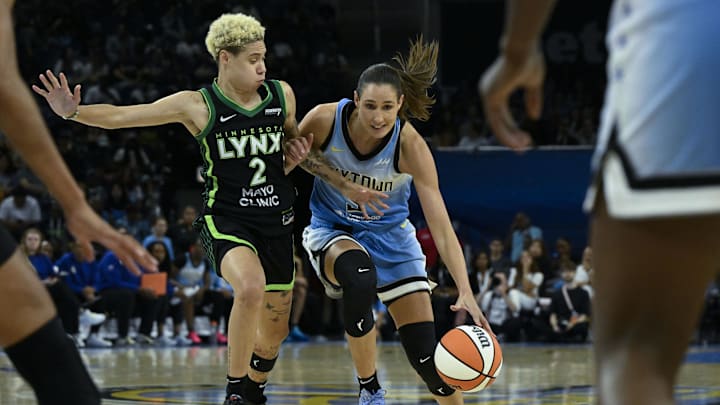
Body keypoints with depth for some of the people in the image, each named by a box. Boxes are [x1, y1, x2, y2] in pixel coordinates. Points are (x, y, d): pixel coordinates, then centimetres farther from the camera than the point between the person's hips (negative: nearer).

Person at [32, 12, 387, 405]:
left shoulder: (282, 94, 2)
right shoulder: (197, 106, -9)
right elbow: (121, 116, -11)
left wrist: (348, 187, 15)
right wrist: (73, 112, -28)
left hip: (275, 220, 5)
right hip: (225, 218, -5)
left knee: (275, 330, 11)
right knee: (251, 286, -34)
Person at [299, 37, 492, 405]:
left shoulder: (410, 146, -26)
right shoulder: (324, 120, -24)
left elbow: (441, 228, -31)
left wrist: (465, 293, -40)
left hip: (390, 236, 0)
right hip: (332, 231, 0)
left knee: (426, 354, -10)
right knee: (359, 274, -38)